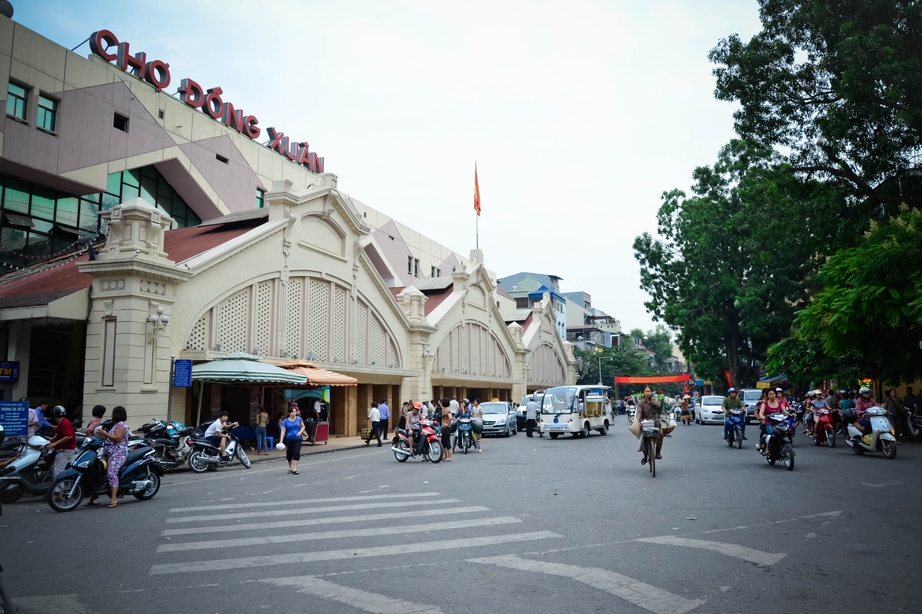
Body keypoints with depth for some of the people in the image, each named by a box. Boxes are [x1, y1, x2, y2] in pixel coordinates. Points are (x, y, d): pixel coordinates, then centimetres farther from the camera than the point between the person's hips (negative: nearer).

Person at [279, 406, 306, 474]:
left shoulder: (299, 419, 1)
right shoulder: (285, 421, -2)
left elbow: (303, 427, 11)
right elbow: (283, 431, -6)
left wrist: (300, 432, -10)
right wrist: (281, 441, -15)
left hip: (297, 439, 0)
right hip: (289, 439, 0)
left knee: (296, 453, -13)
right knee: (289, 454, 9)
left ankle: (295, 469, -13)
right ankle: (290, 468, 30)